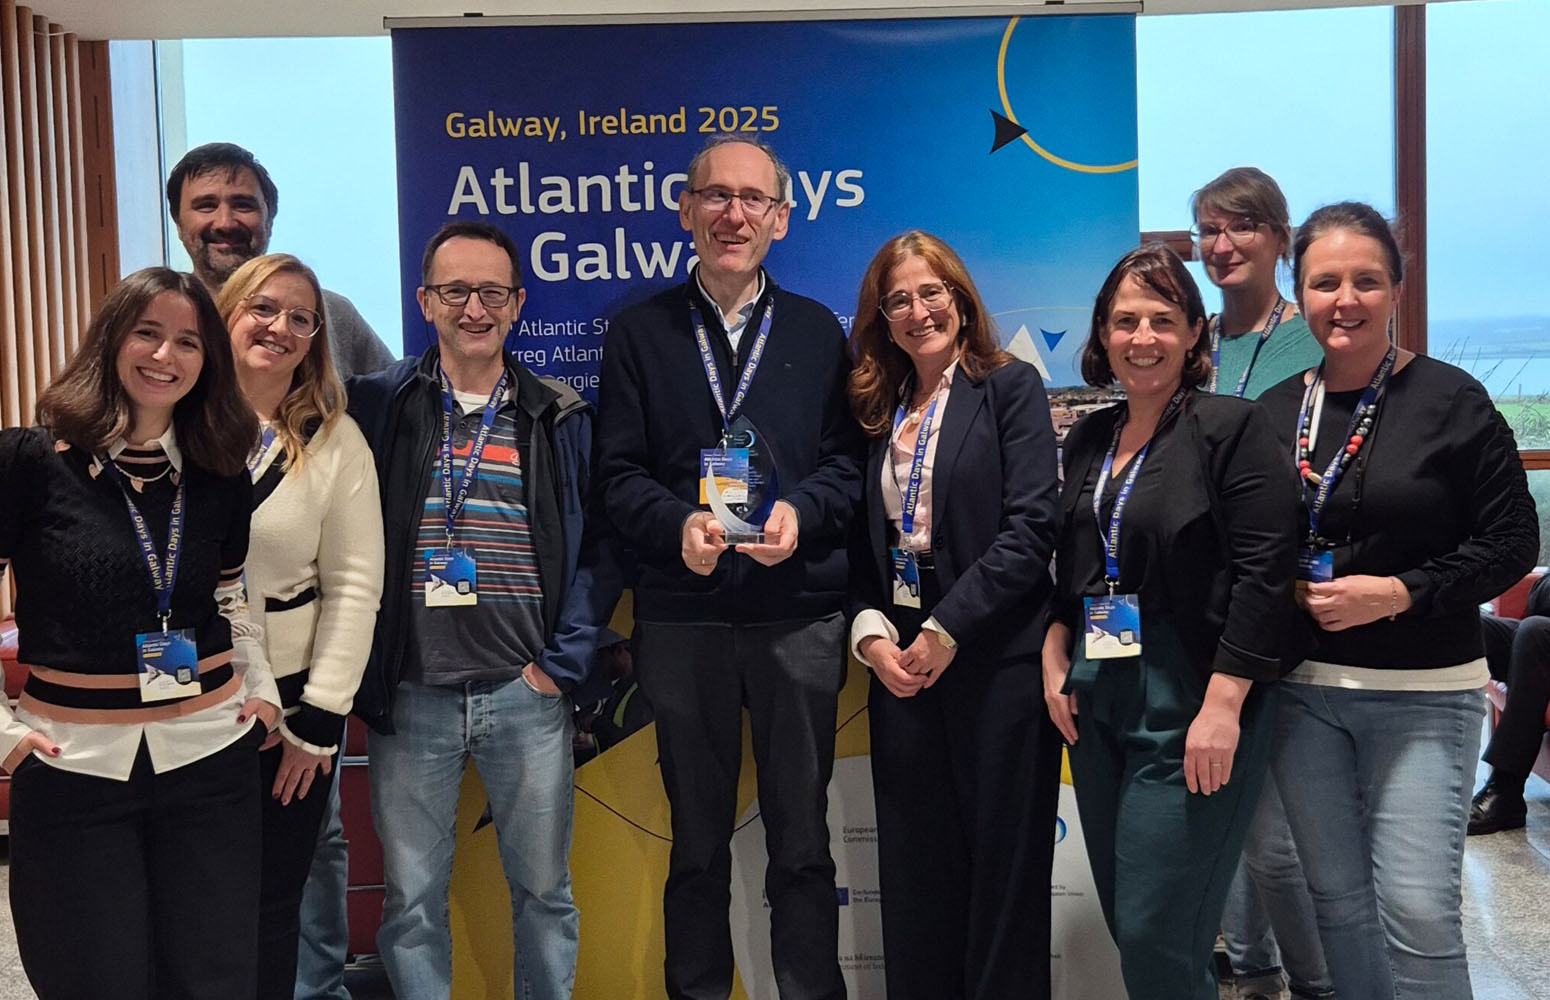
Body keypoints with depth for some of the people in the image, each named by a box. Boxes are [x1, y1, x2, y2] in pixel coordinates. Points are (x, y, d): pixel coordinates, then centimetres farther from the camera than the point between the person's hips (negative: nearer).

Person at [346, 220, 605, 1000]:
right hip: (409, 696, 0)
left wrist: (564, 661, -4)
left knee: (544, 890, 11)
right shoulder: (377, 407, 2)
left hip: (527, 693, 1)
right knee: (411, 898, 9)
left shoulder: (561, 418, 4)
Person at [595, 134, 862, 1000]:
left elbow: (850, 461, 5)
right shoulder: (641, 332, 7)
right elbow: (619, 473, 2)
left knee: (803, 840, 8)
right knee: (697, 841, 12)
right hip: (683, 618, 0)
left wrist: (800, 511, -15)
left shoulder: (818, 331, 10)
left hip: (800, 613, 0)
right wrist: (678, 526, -16)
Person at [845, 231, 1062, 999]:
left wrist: (947, 631, -15)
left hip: (998, 664, -5)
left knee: (1003, 871, 4)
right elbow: (865, 542, 13)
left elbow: (1030, 527, -11)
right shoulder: (877, 409, 14)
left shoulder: (1010, 387, -2)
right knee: (914, 871, 10)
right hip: (900, 668, 5)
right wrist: (870, 631, -4)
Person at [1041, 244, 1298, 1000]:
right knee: (1123, 920, 14)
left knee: (1158, 936, -5)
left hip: (1189, 701, -7)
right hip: (1095, 697, 7)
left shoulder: (1231, 427, -9)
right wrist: (1055, 660, 7)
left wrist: (1222, 707, -19)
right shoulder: (1088, 439, 12)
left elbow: (1265, 571, -15)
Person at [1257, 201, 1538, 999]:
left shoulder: (1449, 400, -7)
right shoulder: (1274, 410, 5)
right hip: (1304, 689, 4)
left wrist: (1398, 593, -17)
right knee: (1336, 897, 12)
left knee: (1418, 910, -5)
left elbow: (1511, 542, -7)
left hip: (1424, 693, -4)